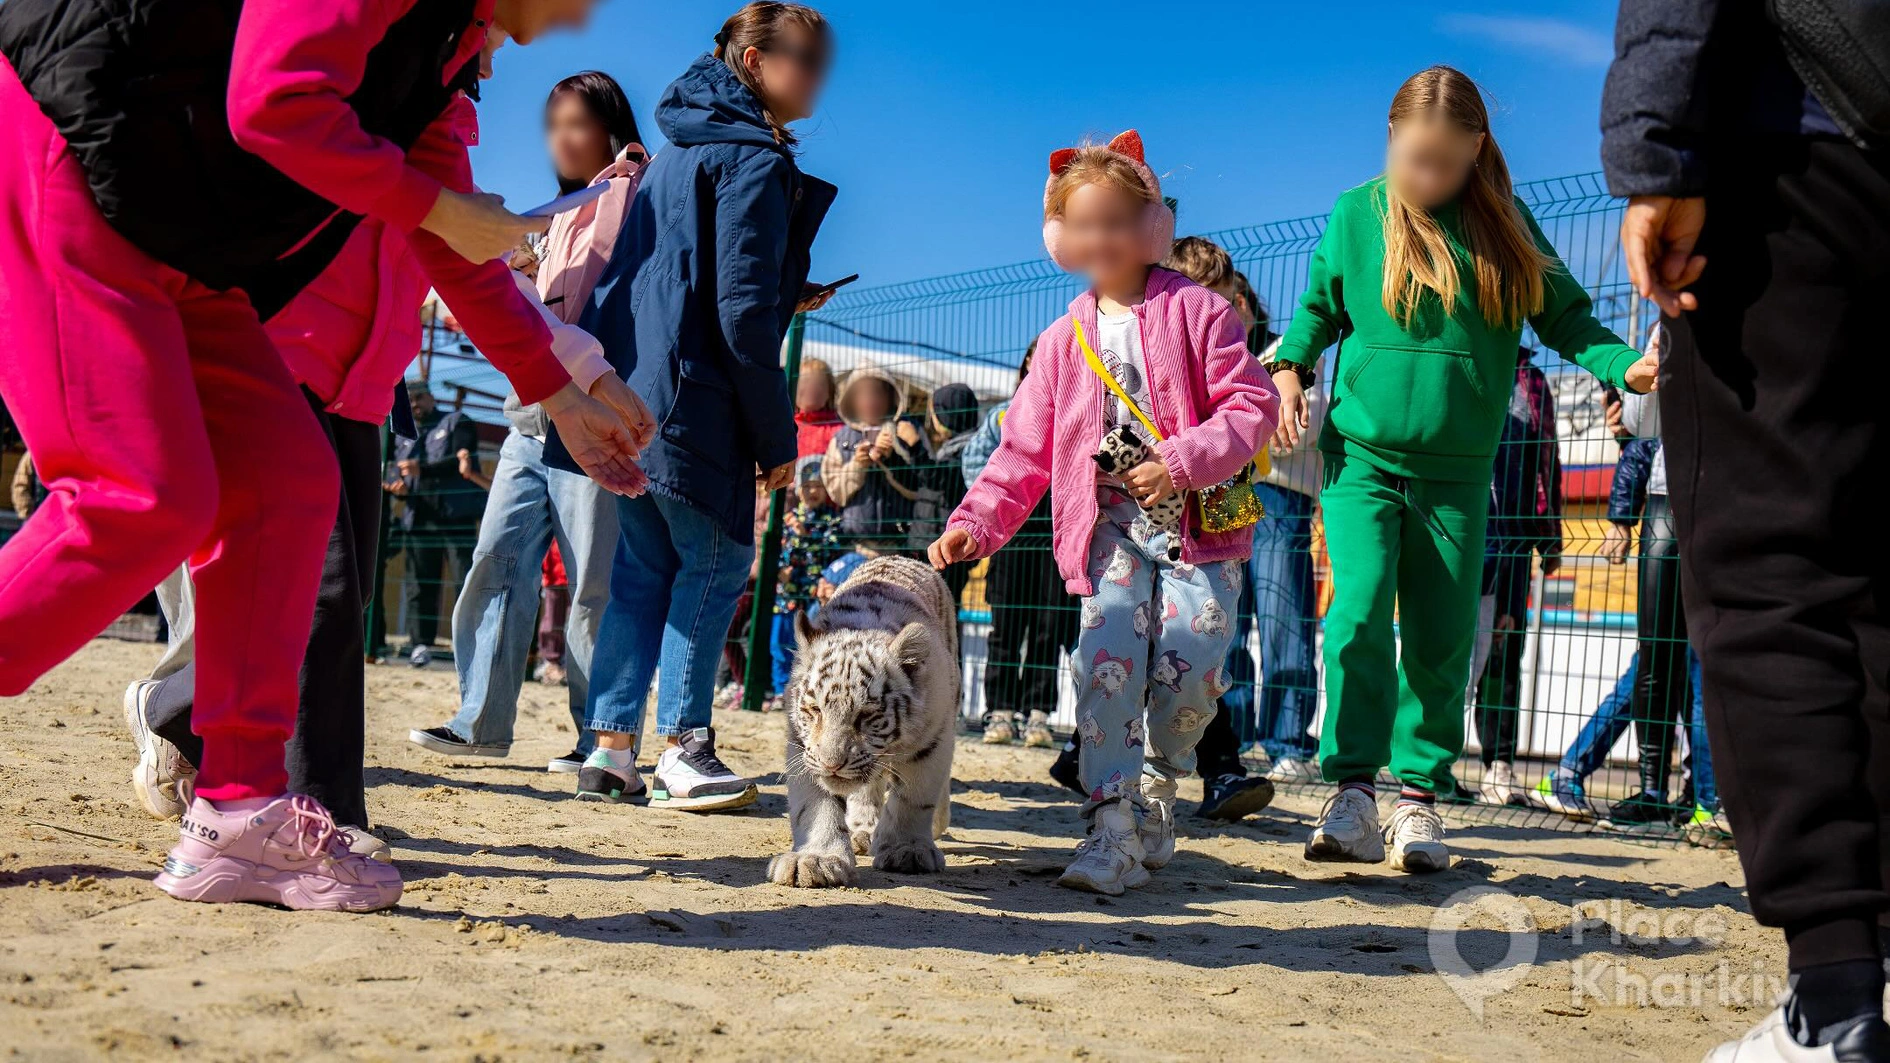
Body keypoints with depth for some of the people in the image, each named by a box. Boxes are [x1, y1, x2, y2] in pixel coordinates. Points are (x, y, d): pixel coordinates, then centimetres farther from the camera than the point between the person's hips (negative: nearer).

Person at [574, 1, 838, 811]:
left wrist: (786, 299, 25)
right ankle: (684, 751, 3)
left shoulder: (677, 151, 19)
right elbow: (742, 312, -14)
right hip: (693, 404, -9)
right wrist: (776, 437, -9)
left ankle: (611, 749, 12)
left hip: (625, 393, 9)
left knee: (641, 568, 12)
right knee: (715, 563, 2)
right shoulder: (755, 159, -8)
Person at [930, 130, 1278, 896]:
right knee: (1107, 658, -17)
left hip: (1201, 519, -2)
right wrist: (977, 522, -1)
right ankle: (1114, 827, -15)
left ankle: (1158, 787, 14)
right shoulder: (1065, 341, 12)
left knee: (1189, 658, -14)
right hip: (1112, 526, 2)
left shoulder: (1197, 311, 2)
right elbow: (1024, 450, 12)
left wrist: (1184, 461, -19)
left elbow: (1252, 404, -5)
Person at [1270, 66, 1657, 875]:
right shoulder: (1358, 212, 4)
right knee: (1360, 613, -15)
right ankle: (1353, 794, -12)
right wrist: (1291, 368, 0)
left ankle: (1420, 797, 11)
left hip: (1457, 469, 1)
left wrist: (1625, 366, -10)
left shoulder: (1504, 224, 4)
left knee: (1441, 637, 1)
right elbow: (1319, 304, 16)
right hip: (1361, 453, -1)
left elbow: (1563, 316, 6)